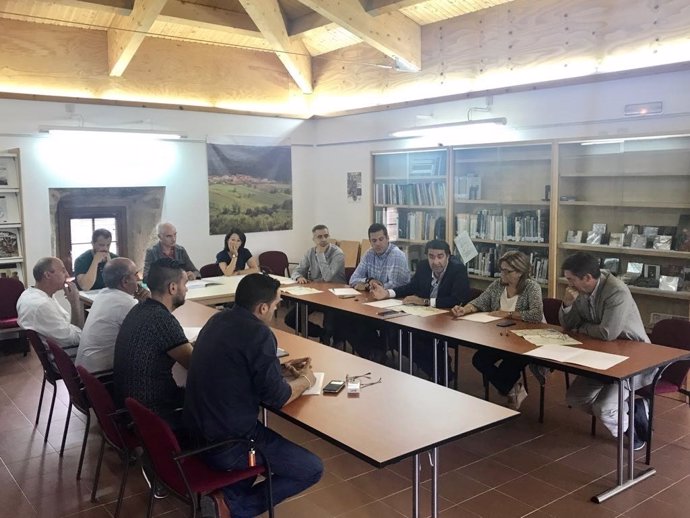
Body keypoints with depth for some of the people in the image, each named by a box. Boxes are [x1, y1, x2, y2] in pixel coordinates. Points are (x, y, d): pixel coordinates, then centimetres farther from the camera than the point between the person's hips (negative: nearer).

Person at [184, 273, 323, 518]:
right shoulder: (258, 334, -21)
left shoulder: (219, 319, 4)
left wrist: (282, 370, 16)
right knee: (312, 469, 2)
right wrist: (304, 380, 4)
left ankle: (230, 491, 17)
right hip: (226, 444, -9)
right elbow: (277, 397, -15)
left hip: (198, 430, 9)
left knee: (269, 434, 33)